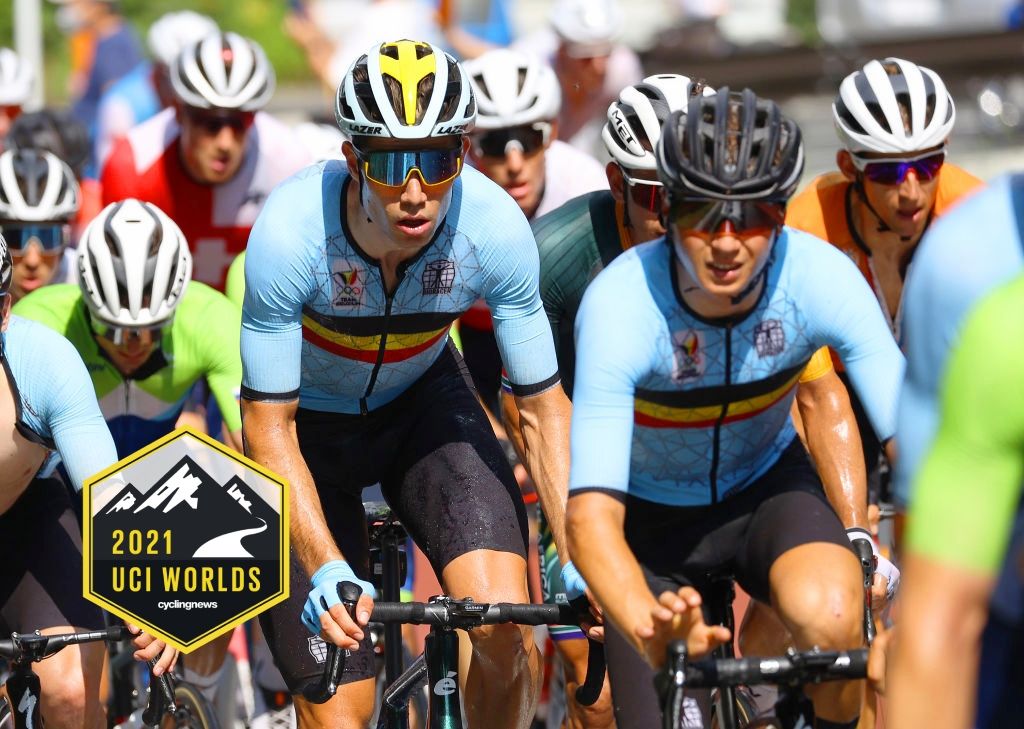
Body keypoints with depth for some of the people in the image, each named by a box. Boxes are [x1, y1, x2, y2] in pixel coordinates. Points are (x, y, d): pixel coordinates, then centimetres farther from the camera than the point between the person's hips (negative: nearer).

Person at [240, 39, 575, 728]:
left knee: (505, 627, -22)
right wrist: (325, 567, -40)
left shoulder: (495, 226, -29)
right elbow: (270, 428, -27)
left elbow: (544, 407, -18)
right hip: (309, 421, -2)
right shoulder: (289, 232, -35)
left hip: (423, 401, 2)